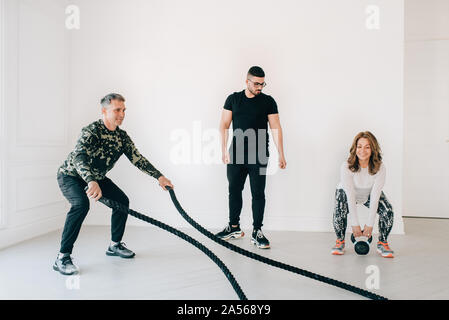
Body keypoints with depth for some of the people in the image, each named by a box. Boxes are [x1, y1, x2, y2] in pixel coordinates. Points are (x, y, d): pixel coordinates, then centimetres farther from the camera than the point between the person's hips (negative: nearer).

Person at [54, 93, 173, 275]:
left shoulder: (122, 136, -8)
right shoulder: (91, 131, -30)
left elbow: (137, 158, -6)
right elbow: (79, 158, -46)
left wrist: (159, 176, -14)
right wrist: (91, 182, -64)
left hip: (96, 177, 7)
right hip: (70, 175, -7)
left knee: (122, 201, -1)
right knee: (81, 204, -33)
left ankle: (115, 245, 17)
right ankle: (62, 257, -24)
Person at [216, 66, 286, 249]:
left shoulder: (268, 102, 3)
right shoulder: (233, 99, 8)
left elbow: (276, 128, 0)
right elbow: (224, 125, 7)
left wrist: (281, 155, -6)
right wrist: (224, 150, -3)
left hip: (259, 156, -2)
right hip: (236, 154, 2)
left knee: (258, 194, -1)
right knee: (234, 191, 11)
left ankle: (257, 232, 8)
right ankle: (234, 227, 26)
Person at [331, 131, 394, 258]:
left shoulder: (380, 168, -28)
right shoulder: (346, 167, -32)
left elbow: (374, 197, -26)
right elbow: (350, 196, -30)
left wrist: (370, 224, -27)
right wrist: (355, 224, -30)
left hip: (369, 194, 2)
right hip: (347, 192, -2)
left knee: (388, 211, -23)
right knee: (339, 212, -30)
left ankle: (382, 243, 1)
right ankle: (340, 241, -3)